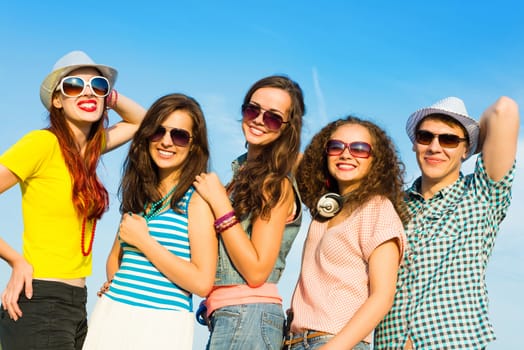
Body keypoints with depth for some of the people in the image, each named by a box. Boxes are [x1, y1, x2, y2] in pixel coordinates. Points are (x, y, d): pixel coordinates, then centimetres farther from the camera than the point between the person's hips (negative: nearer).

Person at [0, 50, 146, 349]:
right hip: (39, 303, -8)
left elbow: (141, 121, 25)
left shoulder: (89, 146, 9)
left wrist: (109, 96, 7)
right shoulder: (43, 142, -13)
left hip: (76, 303, 8)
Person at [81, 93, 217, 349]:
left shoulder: (197, 198, -9)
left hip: (161, 326, -6)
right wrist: (114, 289, 2)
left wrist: (143, 240, -12)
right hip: (111, 318, 6)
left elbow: (202, 283, -16)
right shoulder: (139, 194, 10)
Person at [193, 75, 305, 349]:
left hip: (247, 315, -8)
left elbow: (257, 271, -17)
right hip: (225, 315, 8)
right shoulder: (244, 169, 11)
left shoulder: (276, 184, -12)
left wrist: (220, 204, -15)